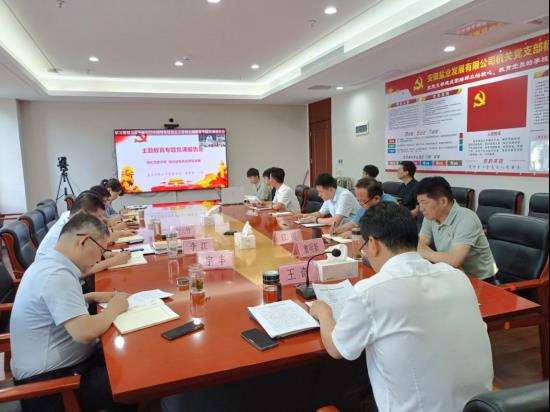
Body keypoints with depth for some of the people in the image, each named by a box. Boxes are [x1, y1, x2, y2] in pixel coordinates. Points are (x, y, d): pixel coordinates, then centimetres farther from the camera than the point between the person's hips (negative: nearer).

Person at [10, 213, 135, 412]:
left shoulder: (48, 264, 4)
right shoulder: (57, 274, -26)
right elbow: (85, 333, -33)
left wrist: (91, 297, 8)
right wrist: (114, 308, -15)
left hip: (56, 366, 10)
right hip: (49, 382, -9)